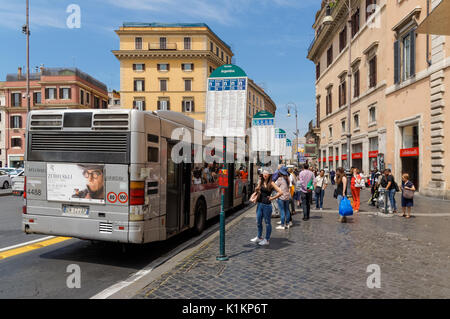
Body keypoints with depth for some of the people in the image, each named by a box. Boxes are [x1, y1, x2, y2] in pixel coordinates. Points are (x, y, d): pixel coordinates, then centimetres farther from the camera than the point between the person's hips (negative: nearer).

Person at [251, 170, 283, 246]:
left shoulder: (271, 183, -11)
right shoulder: (261, 182, 6)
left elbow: (280, 192, -17)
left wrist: (272, 198, -11)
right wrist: (257, 190, -5)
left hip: (267, 205, -7)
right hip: (260, 204, 7)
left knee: (267, 222, 5)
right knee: (258, 222, 16)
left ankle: (267, 240, 16)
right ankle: (259, 237, 33)